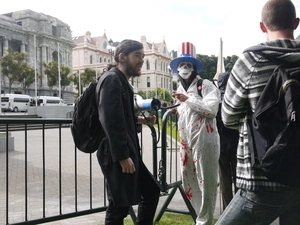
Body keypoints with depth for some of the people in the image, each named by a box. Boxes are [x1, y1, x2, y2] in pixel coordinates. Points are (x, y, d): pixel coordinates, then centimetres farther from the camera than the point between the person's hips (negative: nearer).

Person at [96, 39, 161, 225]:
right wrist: (123, 157, -23)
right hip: (117, 156, -10)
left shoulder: (122, 81, 17)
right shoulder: (112, 79, -13)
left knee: (152, 191, 16)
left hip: (128, 153, 10)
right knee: (119, 207, 0)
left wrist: (139, 119, 10)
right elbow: (111, 120, -22)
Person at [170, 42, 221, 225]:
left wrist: (188, 99, -15)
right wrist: (176, 110, 12)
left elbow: (211, 109, -19)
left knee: (205, 182, -1)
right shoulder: (180, 88, 20)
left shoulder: (206, 85, -5)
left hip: (204, 140, -8)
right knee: (188, 182, 13)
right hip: (186, 141, 8)